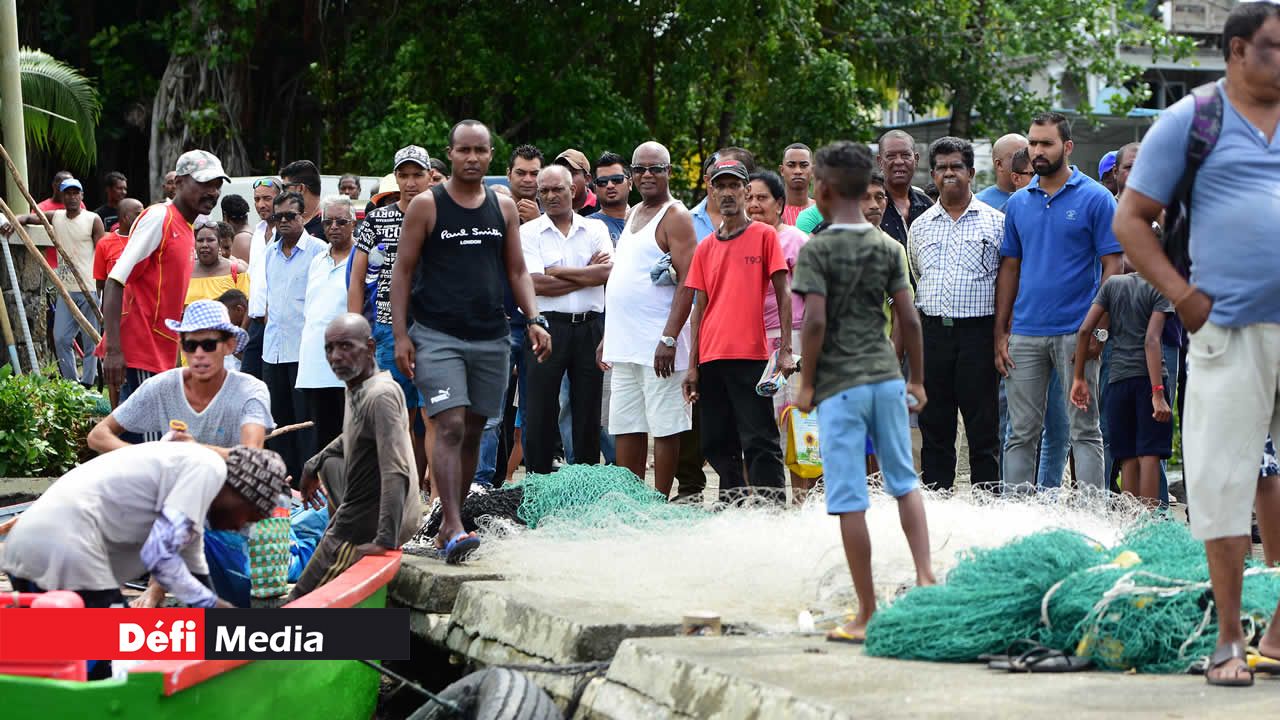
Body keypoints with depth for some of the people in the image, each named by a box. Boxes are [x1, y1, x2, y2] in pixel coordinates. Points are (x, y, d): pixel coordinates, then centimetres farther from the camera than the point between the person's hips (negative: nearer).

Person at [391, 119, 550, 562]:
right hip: (437, 337, -5)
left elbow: (517, 270, 15)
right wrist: (401, 333, -7)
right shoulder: (427, 206, -1)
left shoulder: (504, 208, 10)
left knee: (473, 431, 8)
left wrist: (534, 319, 1)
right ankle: (453, 529, -22)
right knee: (450, 427, -16)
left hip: (492, 338, 5)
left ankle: (451, 521, 18)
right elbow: (403, 270, 0)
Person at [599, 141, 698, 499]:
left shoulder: (674, 216, -7)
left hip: (657, 344, -8)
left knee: (665, 427, -3)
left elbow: (687, 282, -15)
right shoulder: (634, 214, 19)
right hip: (624, 343, 8)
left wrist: (669, 338, -22)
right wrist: (608, 336, 19)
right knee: (625, 428, 9)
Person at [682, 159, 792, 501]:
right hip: (711, 358, 5)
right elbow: (700, 306, 15)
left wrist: (786, 350, -10)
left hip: (750, 356, -5)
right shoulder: (705, 248, 14)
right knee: (717, 444, 7)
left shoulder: (764, 236, 2)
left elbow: (783, 293, -2)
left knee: (759, 441, -8)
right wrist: (692, 366, 9)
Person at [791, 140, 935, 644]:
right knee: (904, 482, 17)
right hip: (887, 376, 5)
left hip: (840, 385, -5)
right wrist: (917, 380, 15)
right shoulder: (888, 248, 6)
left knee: (850, 501, 0)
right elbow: (908, 319, 5)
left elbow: (815, 321, -15)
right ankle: (924, 575, 0)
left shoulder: (817, 249, -8)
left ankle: (867, 616, 2)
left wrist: (806, 384, -4)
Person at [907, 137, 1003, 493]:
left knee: (983, 429, -3)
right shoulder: (920, 226, 15)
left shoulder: (995, 222, 4)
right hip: (932, 330, 3)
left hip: (978, 330, -3)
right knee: (934, 426, 5)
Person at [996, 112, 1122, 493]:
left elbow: (1112, 266, -4)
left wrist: (1099, 329, -12)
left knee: (1084, 429, 0)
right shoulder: (1017, 204, 11)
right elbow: (1010, 268, 14)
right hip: (1025, 332, 4)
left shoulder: (1095, 198, -2)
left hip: (1076, 332, -4)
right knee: (1021, 432, 5)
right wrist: (1000, 332, 6)